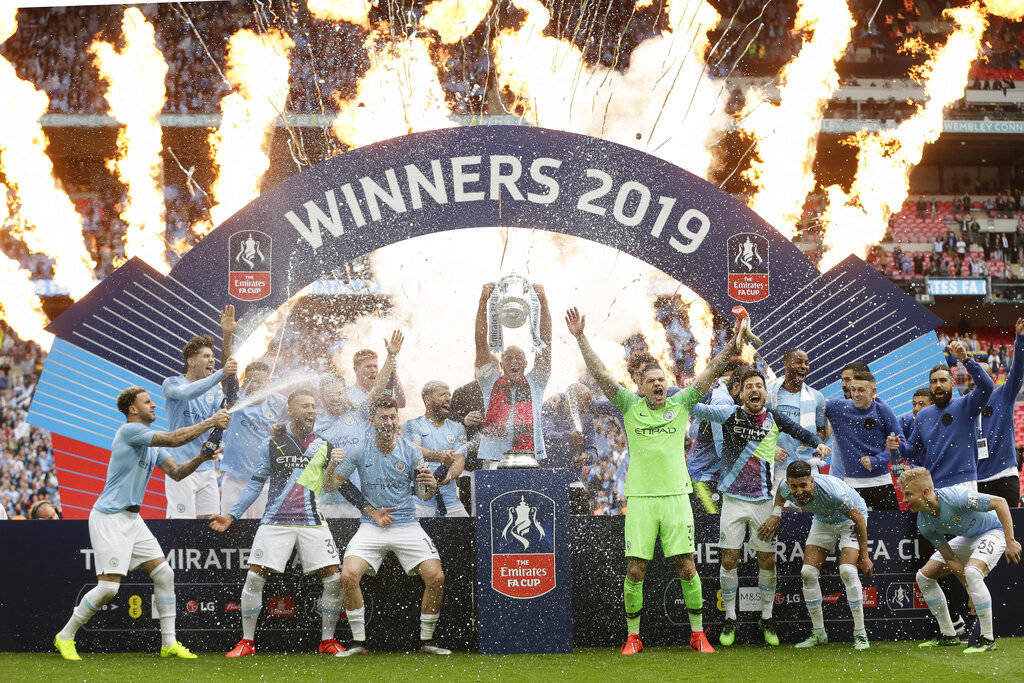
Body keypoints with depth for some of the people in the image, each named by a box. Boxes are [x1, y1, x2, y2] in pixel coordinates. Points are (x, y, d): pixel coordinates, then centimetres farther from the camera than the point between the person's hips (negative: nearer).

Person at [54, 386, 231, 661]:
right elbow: (174, 439, -21)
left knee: (164, 574, 3)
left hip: (132, 519, 9)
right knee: (109, 586, -12)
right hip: (109, 517, -9)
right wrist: (211, 422, -14)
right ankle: (65, 636, 5)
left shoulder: (153, 444, 16)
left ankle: (169, 643, 9)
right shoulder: (129, 431, -13)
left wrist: (200, 458, -7)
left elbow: (176, 473, 11)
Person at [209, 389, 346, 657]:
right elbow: (255, 484, 8)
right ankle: (247, 641, 4)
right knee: (254, 577, -9)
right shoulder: (272, 444, 5)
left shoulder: (324, 446, 8)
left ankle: (327, 640, 9)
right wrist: (231, 516, 3)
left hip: (312, 523, 1)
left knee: (334, 578, -8)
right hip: (276, 522, -1)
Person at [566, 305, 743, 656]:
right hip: (640, 497, 0)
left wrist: (732, 345, -5)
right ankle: (633, 636, 11)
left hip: (676, 495, 1)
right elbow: (600, 373, 3)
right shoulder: (630, 407, 7)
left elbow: (710, 373, 6)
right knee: (635, 570, -2)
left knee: (687, 567, -1)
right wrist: (580, 337, -3)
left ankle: (698, 633, 10)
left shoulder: (681, 404, 10)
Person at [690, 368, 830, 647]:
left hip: (764, 501, 2)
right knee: (729, 559, -1)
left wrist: (818, 444, -5)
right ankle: (730, 619, 13)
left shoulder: (774, 418, 3)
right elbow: (698, 409, -9)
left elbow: (801, 433, 13)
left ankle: (766, 619, 20)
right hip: (734, 499, -1)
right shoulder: (731, 414, -2)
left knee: (767, 561, 5)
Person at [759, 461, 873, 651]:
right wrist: (775, 515, -6)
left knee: (847, 571, -24)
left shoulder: (834, 493, -41)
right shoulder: (786, 489, -25)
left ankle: (860, 633, -13)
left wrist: (864, 556, -19)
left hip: (850, 519, -5)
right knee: (808, 573, -6)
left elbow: (858, 519, -25)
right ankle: (819, 633, 6)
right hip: (823, 521, 5)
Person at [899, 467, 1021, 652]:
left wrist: (1010, 541, -30)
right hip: (966, 538, 7)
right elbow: (950, 559, -12)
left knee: (972, 572, -34)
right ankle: (948, 635, 15)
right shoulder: (924, 524, -16)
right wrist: (973, 592, -19)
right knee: (924, 576, 2)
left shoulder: (954, 497, -36)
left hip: (992, 531, -7)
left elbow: (1000, 502, -28)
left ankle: (988, 638, -23)